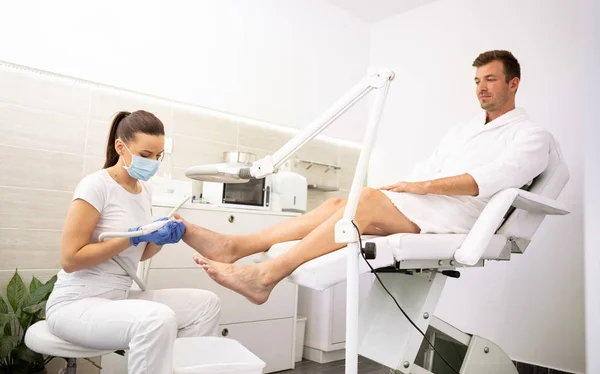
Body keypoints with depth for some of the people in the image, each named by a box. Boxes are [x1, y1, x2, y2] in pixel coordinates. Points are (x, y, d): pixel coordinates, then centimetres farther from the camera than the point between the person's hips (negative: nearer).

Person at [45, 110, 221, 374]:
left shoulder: (143, 189, 7)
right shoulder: (97, 185, -16)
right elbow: (70, 259, -18)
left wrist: (161, 238, -7)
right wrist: (134, 236, -22)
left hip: (120, 298, 8)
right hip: (77, 303, -8)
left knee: (206, 303, -3)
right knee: (159, 319, -35)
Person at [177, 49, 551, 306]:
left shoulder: (532, 135, 6)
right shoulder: (463, 130, 28)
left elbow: (493, 177, -14)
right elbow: (428, 167, 18)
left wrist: (425, 186, -22)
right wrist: (398, 189, -3)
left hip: (460, 213, -6)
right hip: (422, 206, 7)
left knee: (367, 198, -31)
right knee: (340, 203, -17)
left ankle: (265, 275, -35)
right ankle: (233, 245, -25)